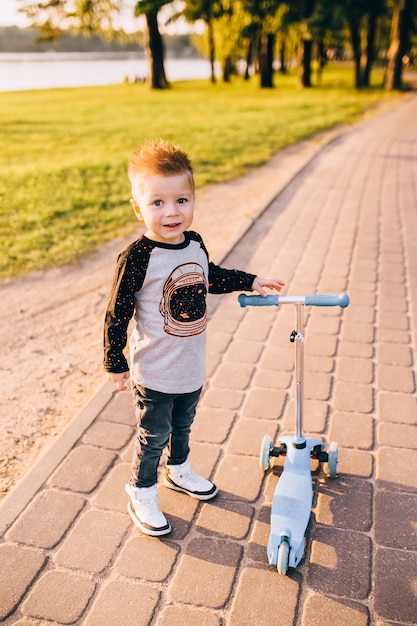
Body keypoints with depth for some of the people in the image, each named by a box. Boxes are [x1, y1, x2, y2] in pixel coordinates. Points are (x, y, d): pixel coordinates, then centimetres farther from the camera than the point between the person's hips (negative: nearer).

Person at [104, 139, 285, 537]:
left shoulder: (196, 244, -5)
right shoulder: (137, 258, -24)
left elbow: (210, 277, 16)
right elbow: (117, 314, -16)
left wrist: (250, 282, 15)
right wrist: (115, 362, -10)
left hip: (192, 368, 6)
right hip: (154, 374, -6)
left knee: (182, 426, 26)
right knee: (153, 437, 10)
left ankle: (179, 471, 51)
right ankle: (141, 495, 33)